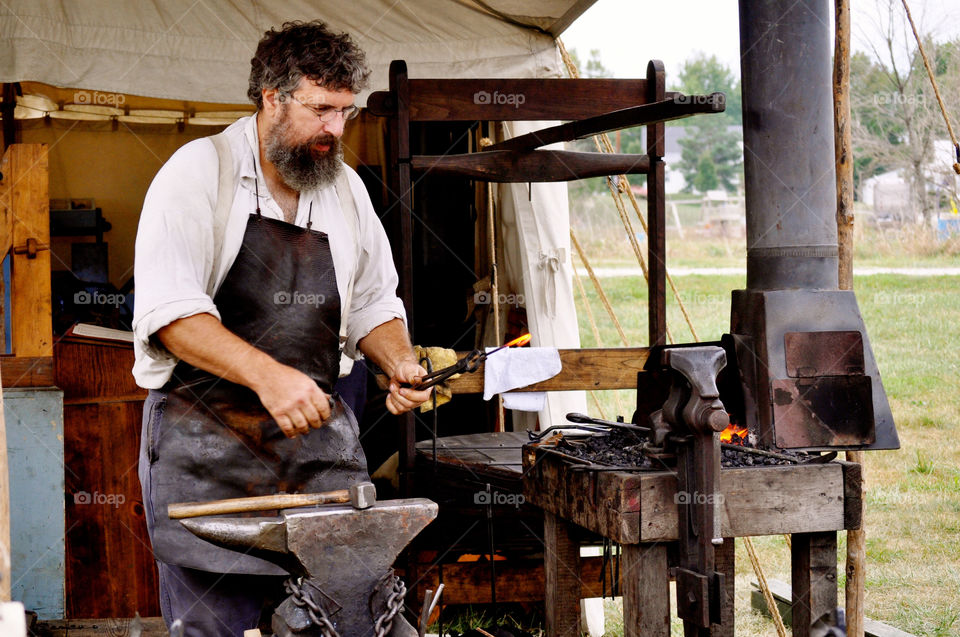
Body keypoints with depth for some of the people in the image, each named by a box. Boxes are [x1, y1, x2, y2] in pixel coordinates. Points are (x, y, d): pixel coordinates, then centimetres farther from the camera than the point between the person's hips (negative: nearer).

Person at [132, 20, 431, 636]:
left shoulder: (346, 188, 14)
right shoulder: (200, 171, -4)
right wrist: (266, 374, -27)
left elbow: (372, 305, 24)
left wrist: (399, 362, 2)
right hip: (207, 444, -4)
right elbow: (168, 308, -15)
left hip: (319, 435, 5)